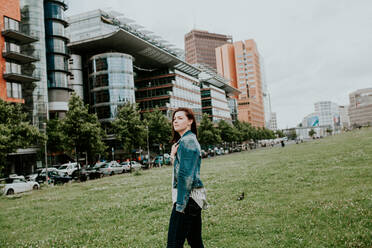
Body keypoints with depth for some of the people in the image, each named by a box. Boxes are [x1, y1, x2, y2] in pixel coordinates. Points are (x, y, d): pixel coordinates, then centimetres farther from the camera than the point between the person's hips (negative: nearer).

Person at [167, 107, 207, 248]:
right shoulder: (186, 140, 19)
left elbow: (186, 175, -19)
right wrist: (174, 156, 8)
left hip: (188, 196, -10)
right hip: (194, 198, 10)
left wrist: (180, 204, -20)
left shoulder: (187, 141, -13)